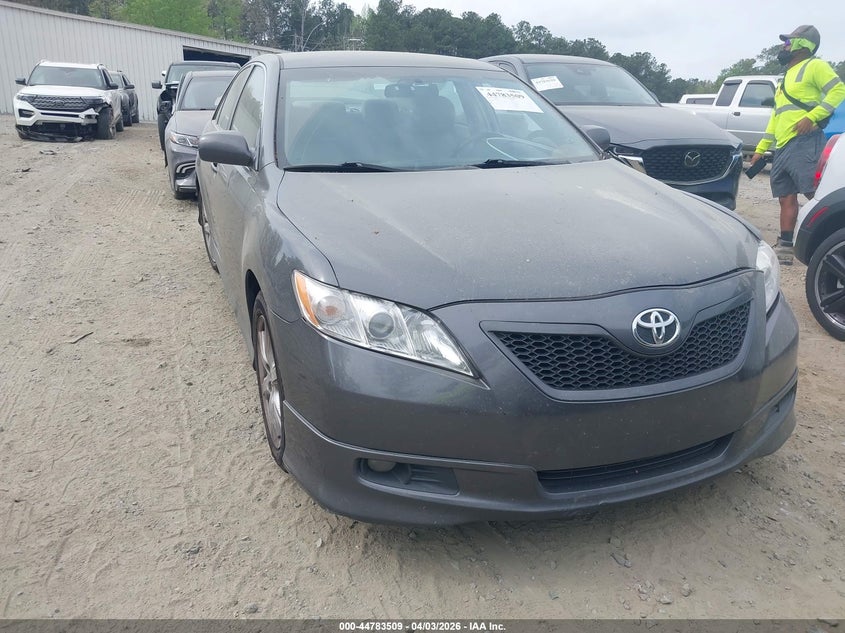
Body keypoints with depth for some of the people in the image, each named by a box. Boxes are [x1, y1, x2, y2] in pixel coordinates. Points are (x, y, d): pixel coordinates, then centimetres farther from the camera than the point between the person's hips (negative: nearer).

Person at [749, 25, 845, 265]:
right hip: (782, 148, 9)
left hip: (804, 142, -9)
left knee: (816, 195, -14)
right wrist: (761, 149, 25)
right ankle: (784, 247, 7)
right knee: (787, 198, 6)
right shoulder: (787, 76, 29)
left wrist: (812, 116, -22)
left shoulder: (814, 66, 3)